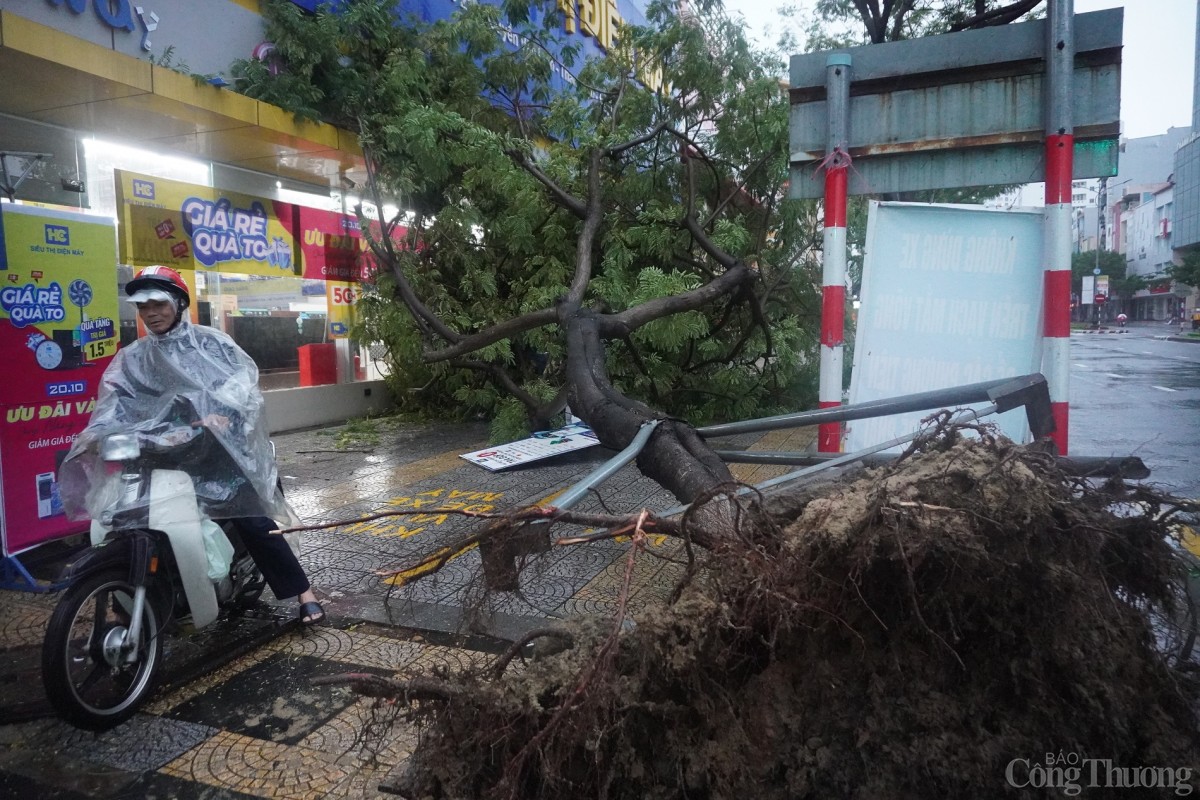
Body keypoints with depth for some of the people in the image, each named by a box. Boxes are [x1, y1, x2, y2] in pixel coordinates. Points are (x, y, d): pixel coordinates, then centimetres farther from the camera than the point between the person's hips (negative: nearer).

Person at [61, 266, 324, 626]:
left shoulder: (209, 341, 4)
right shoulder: (131, 359, 14)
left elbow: (243, 373, -11)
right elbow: (114, 400, 1)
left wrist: (222, 413, -29)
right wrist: (93, 435, -20)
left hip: (222, 445, -4)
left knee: (254, 519, -11)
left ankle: (304, 592, -4)